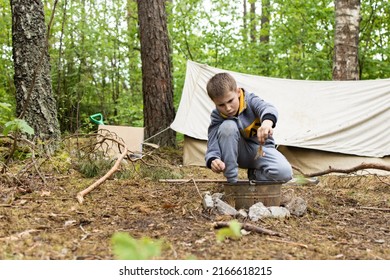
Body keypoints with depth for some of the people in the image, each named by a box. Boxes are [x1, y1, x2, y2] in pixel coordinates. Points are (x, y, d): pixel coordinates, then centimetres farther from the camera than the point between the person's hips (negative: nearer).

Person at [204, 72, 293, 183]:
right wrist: (213, 160, -47)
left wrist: (267, 121, -65)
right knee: (227, 126, -32)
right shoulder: (217, 116, -14)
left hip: (261, 149, 0)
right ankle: (231, 180, -22)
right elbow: (212, 144, -23)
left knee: (285, 173, -31)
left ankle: (255, 175, 4)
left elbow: (267, 108, -40)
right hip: (238, 152, 1)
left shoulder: (250, 100, -17)